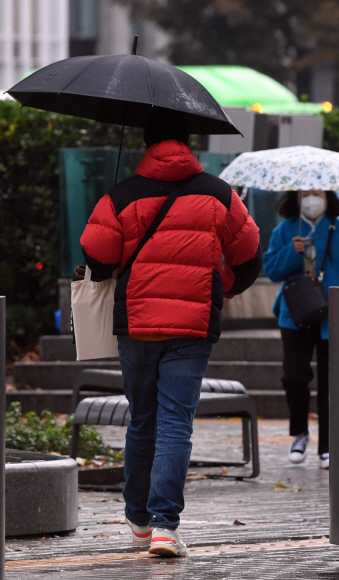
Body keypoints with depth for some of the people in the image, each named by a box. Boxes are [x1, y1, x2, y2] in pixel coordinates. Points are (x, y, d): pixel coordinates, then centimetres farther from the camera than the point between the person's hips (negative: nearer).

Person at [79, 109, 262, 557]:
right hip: (193, 327, -1)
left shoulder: (122, 197, -1)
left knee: (142, 422, 15)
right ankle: (164, 524, -18)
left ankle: (139, 520, 26)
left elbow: (95, 260, -4)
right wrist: (219, 290, 29)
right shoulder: (219, 196, 4)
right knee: (176, 423, -5)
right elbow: (249, 260, 10)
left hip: (135, 324, 1)